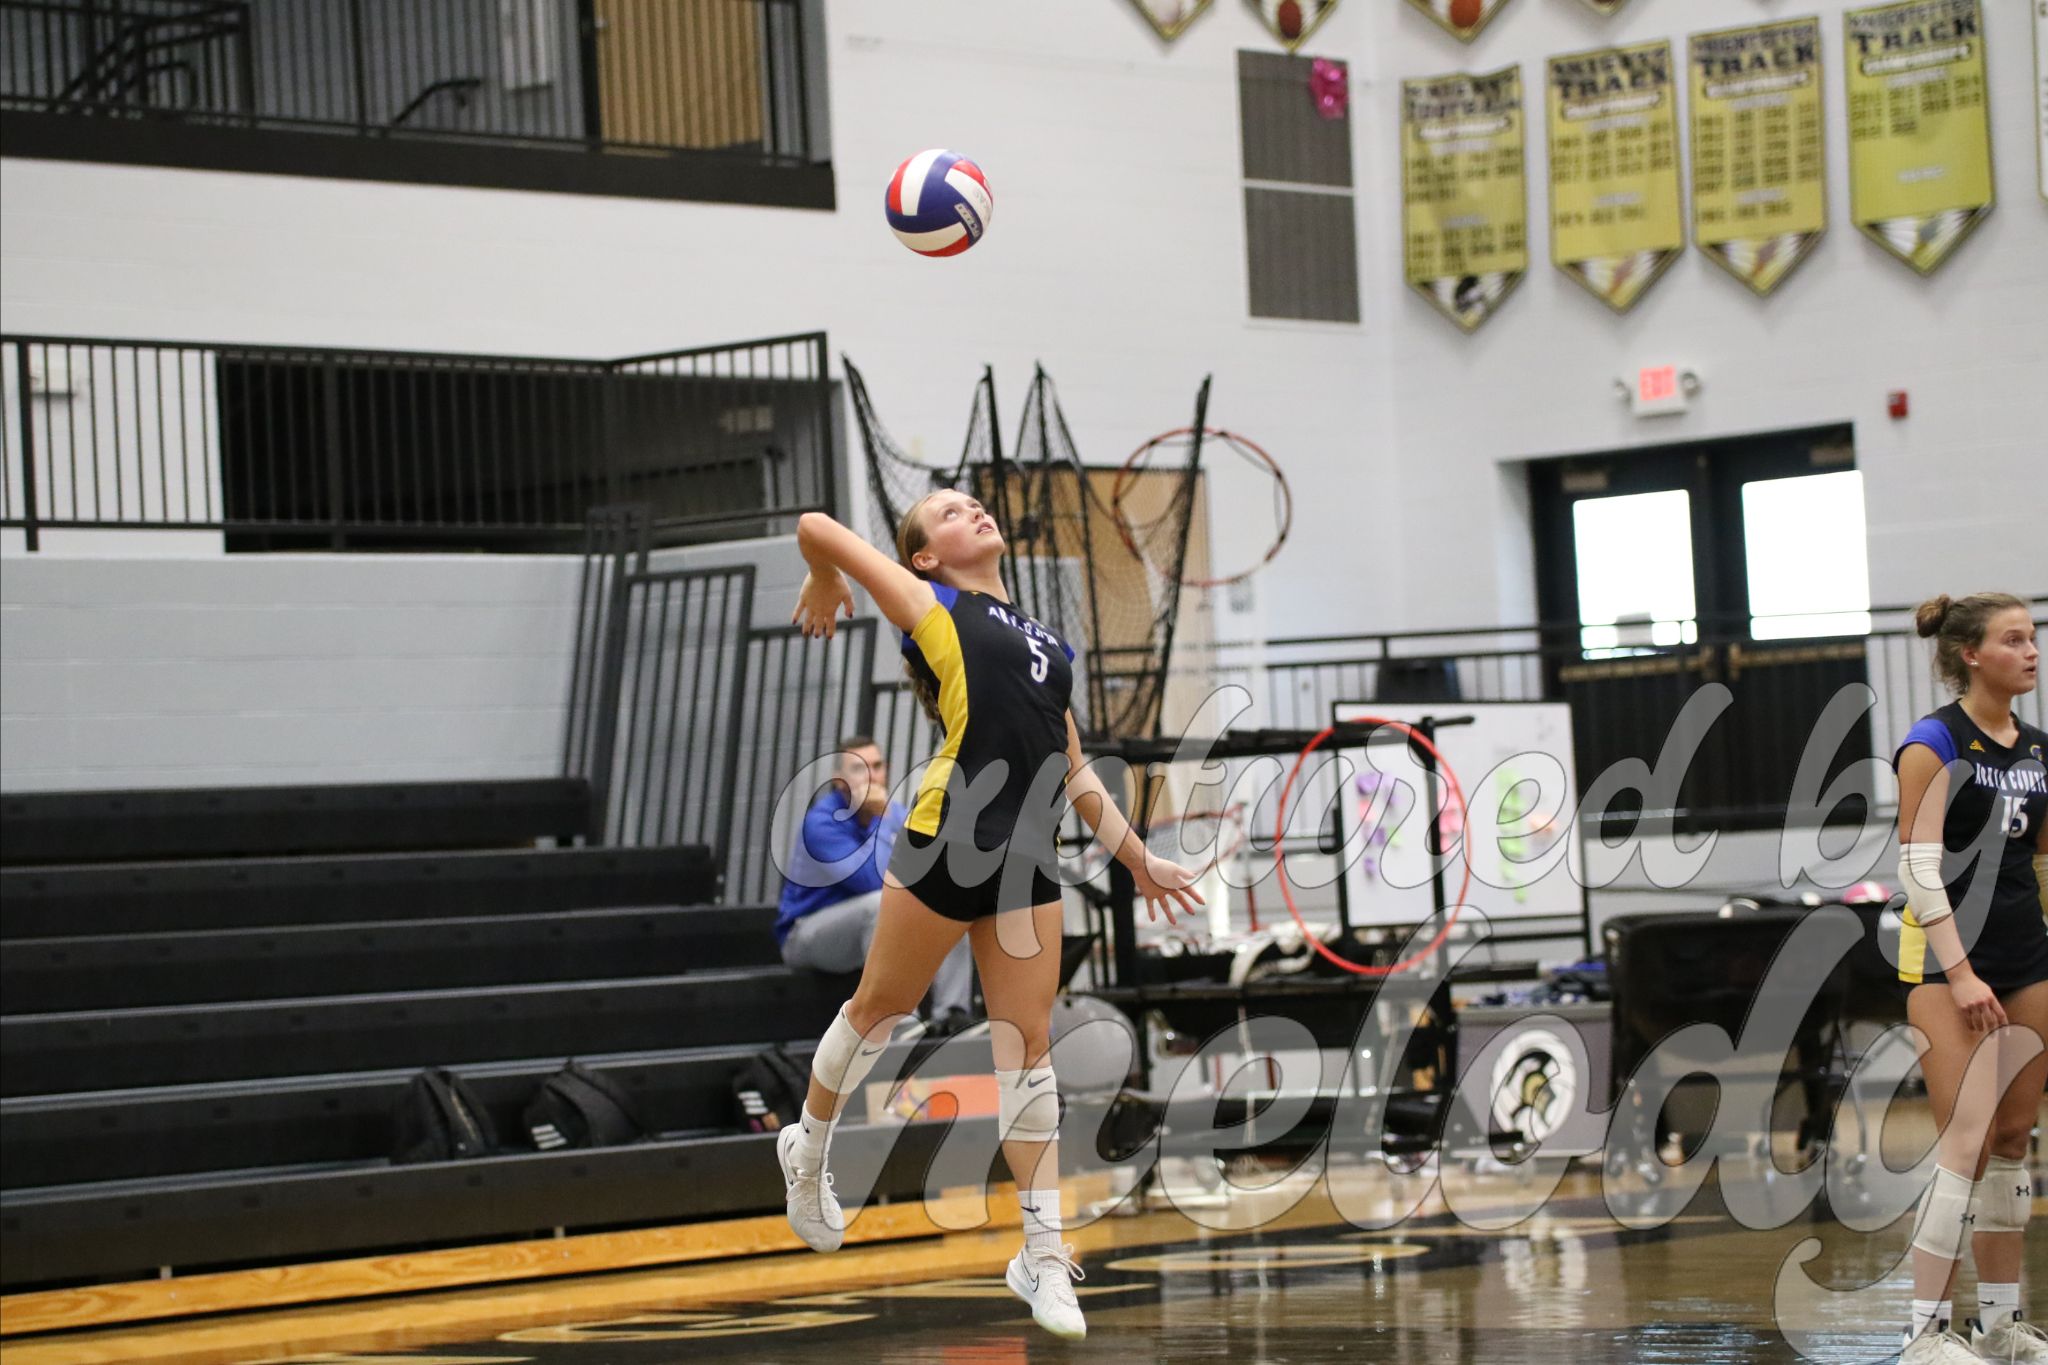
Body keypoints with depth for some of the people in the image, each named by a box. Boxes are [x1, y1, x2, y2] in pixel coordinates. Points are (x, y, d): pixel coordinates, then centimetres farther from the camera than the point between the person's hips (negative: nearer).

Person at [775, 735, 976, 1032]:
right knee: (883, 902, -35)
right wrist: (880, 820, -27)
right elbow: (876, 881, -31)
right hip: (808, 933, -7)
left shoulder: (894, 812, 0)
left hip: (875, 926, 7)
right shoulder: (822, 822, -22)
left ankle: (952, 1013, -17)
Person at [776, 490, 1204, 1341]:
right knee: (879, 1010, 8)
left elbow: (1074, 772, 25)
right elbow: (816, 527, -1)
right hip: (946, 844, -5)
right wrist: (825, 589, 19)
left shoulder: (1040, 640, 21)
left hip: (1027, 859, 5)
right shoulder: (933, 609, 3)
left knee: (1028, 1043, 2)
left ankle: (1043, 1253, 4)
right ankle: (807, 1153, 33)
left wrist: (1138, 858, 23)